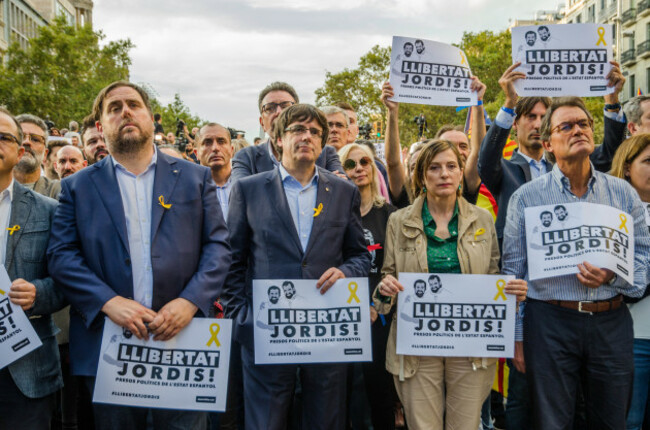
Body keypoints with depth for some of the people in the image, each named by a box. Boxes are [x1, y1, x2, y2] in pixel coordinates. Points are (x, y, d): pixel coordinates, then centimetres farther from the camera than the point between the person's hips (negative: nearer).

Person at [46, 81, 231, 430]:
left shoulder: (195, 178, 8)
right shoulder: (78, 187, 8)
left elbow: (218, 247, 2)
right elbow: (61, 256, 0)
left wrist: (190, 301, -13)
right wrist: (109, 302, -15)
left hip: (182, 339, 0)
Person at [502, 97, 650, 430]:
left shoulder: (622, 193, 7)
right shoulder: (526, 197, 1)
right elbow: (513, 270, 2)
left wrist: (613, 277, -14)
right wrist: (517, 337, -1)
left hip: (612, 323, 3)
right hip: (550, 322, -2)